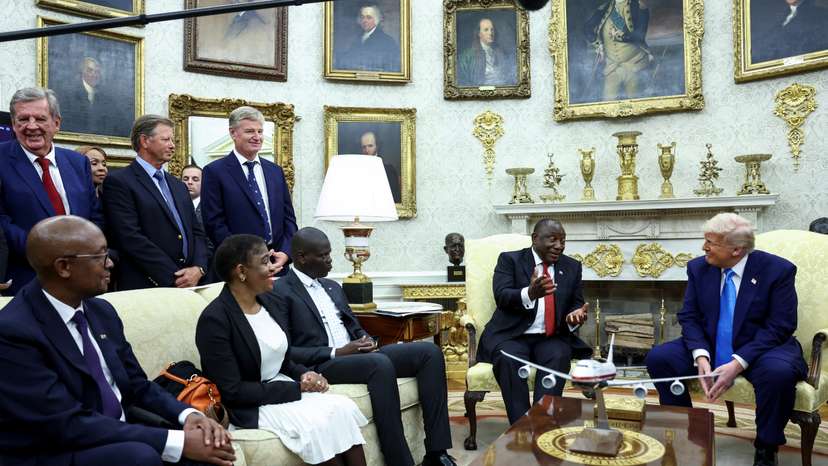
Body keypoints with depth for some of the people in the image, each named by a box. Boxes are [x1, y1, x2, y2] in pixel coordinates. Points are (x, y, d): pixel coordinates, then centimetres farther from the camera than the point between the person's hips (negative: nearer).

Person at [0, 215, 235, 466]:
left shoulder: (101, 311, 4)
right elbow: (70, 424, -24)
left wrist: (188, 415, -12)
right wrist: (178, 441, -28)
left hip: (119, 438, 6)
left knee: (206, 445, -15)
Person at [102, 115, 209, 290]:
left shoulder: (178, 186, 17)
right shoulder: (118, 182, -5)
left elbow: (196, 232, 13)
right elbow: (131, 238, -14)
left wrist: (198, 268, -6)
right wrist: (174, 278, -16)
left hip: (188, 284, 6)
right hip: (145, 288, -5)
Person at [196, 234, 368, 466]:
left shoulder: (267, 306, 7)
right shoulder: (215, 319, -16)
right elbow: (232, 392, -19)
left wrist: (305, 375, -7)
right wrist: (297, 388, -17)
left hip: (284, 390, 7)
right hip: (248, 408, -7)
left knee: (343, 407, -19)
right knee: (321, 422, -27)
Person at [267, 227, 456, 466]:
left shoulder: (332, 287, 22)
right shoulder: (278, 293, -3)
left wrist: (366, 340, 0)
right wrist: (336, 353, -16)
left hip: (358, 356, 8)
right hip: (321, 366, -7)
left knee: (429, 351, -11)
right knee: (381, 363, -36)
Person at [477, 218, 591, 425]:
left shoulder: (572, 267, 15)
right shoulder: (510, 260, 4)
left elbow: (576, 304, 15)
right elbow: (501, 296, -11)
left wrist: (575, 315, -11)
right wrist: (530, 294, -31)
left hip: (552, 338, 3)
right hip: (511, 336, -2)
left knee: (559, 356, -30)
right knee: (509, 359, -33)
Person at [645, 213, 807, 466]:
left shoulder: (778, 270, -12)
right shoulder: (698, 268, -1)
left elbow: (779, 326, -16)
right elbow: (689, 317, -1)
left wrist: (737, 364, -26)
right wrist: (701, 357, -20)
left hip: (759, 349, -3)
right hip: (709, 347, 4)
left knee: (779, 372, -36)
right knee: (658, 357, -17)